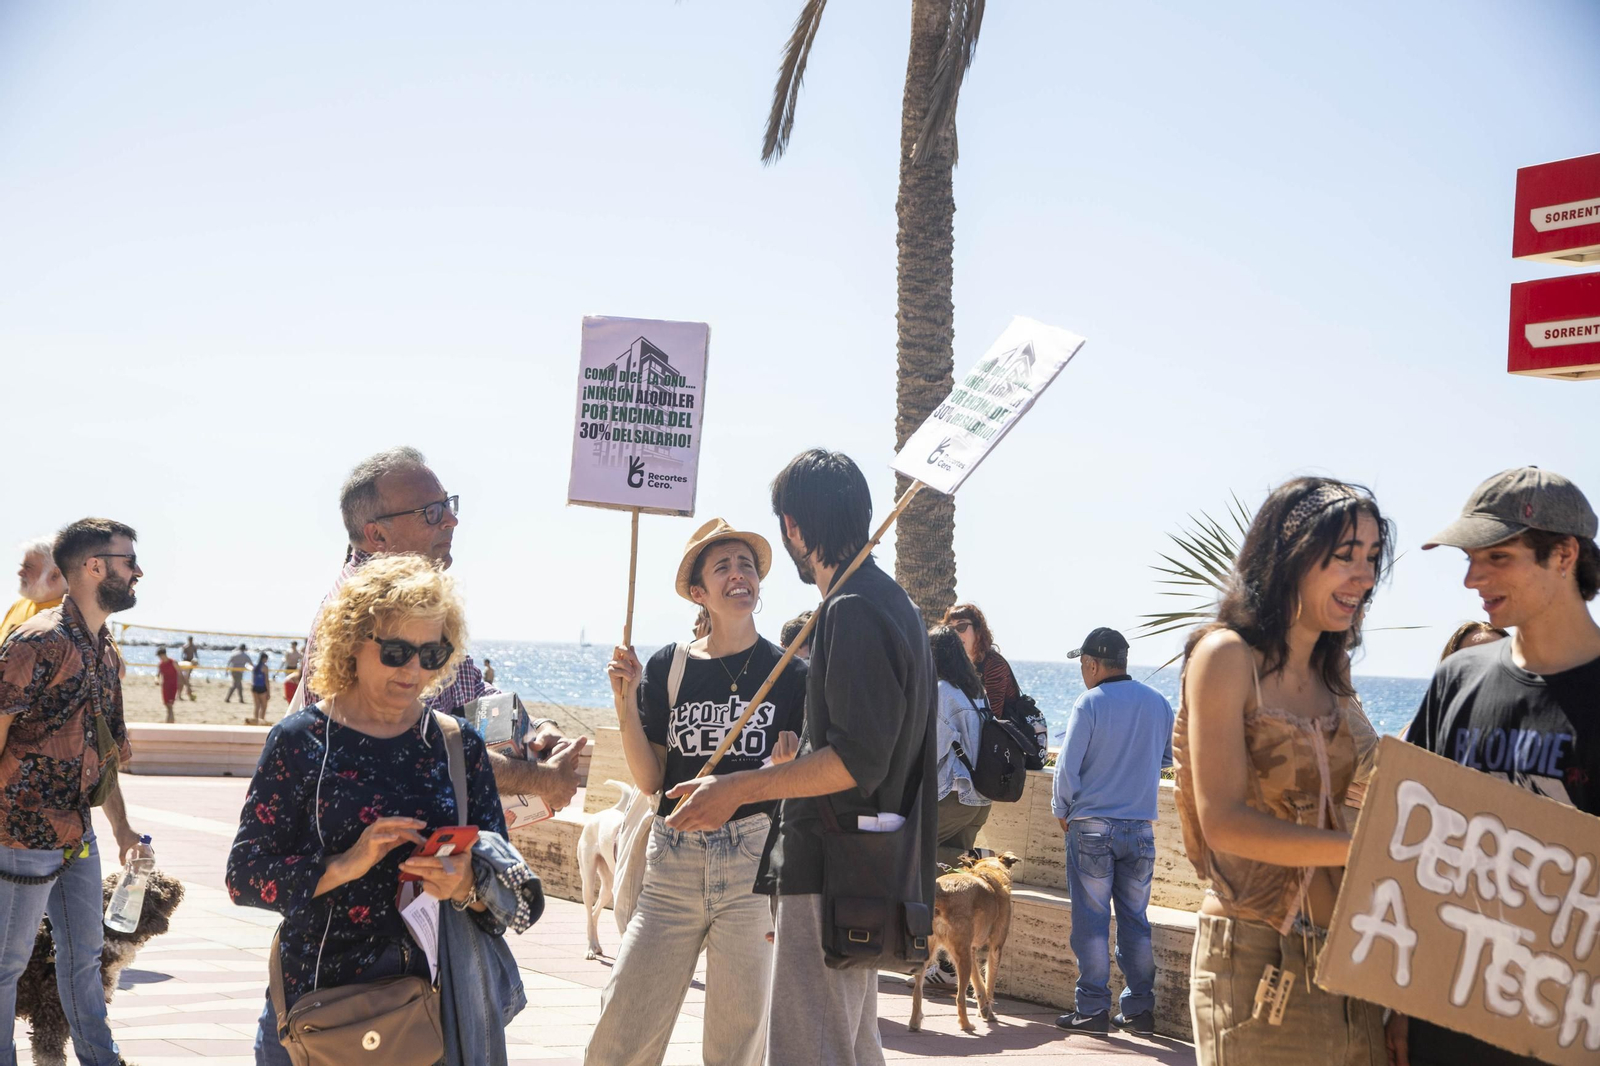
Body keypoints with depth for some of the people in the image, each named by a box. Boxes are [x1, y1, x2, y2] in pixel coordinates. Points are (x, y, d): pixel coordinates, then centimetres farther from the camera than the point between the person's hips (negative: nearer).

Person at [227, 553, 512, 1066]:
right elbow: (244, 876, -8)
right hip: (315, 1003, -3)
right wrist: (343, 866, -22)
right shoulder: (300, 742, -5)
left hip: (434, 1004, 3)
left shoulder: (459, 746, 4)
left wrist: (466, 888, -17)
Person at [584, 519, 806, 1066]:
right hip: (674, 861, 1)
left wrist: (789, 766, -14)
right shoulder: (668, 666, 5)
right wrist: (626, 701, -7)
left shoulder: (789, 674, 3)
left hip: (754, 861, -1)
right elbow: (650, 779, 3)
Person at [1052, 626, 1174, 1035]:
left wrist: (1062, 811, 5)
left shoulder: (1090, 703, -10)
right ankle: (1139, 1008, 12)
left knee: (1091, 920, 2)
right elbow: (1168, 759, 18)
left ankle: (1092, 1009, 4)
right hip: (1141, 826, 4)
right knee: (1135, 918, 11)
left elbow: (1067, 766, -10)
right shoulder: (1158, 703, 4)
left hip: (1092, 826, -4)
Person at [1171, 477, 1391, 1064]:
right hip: (1259, 963, -6)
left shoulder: (1333, 673, 16)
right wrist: (1364, 846, -23)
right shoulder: (1227, 655, -7)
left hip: (1346, 961, 7)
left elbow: (1347, 804, 14)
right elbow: (1224, 821, -16)